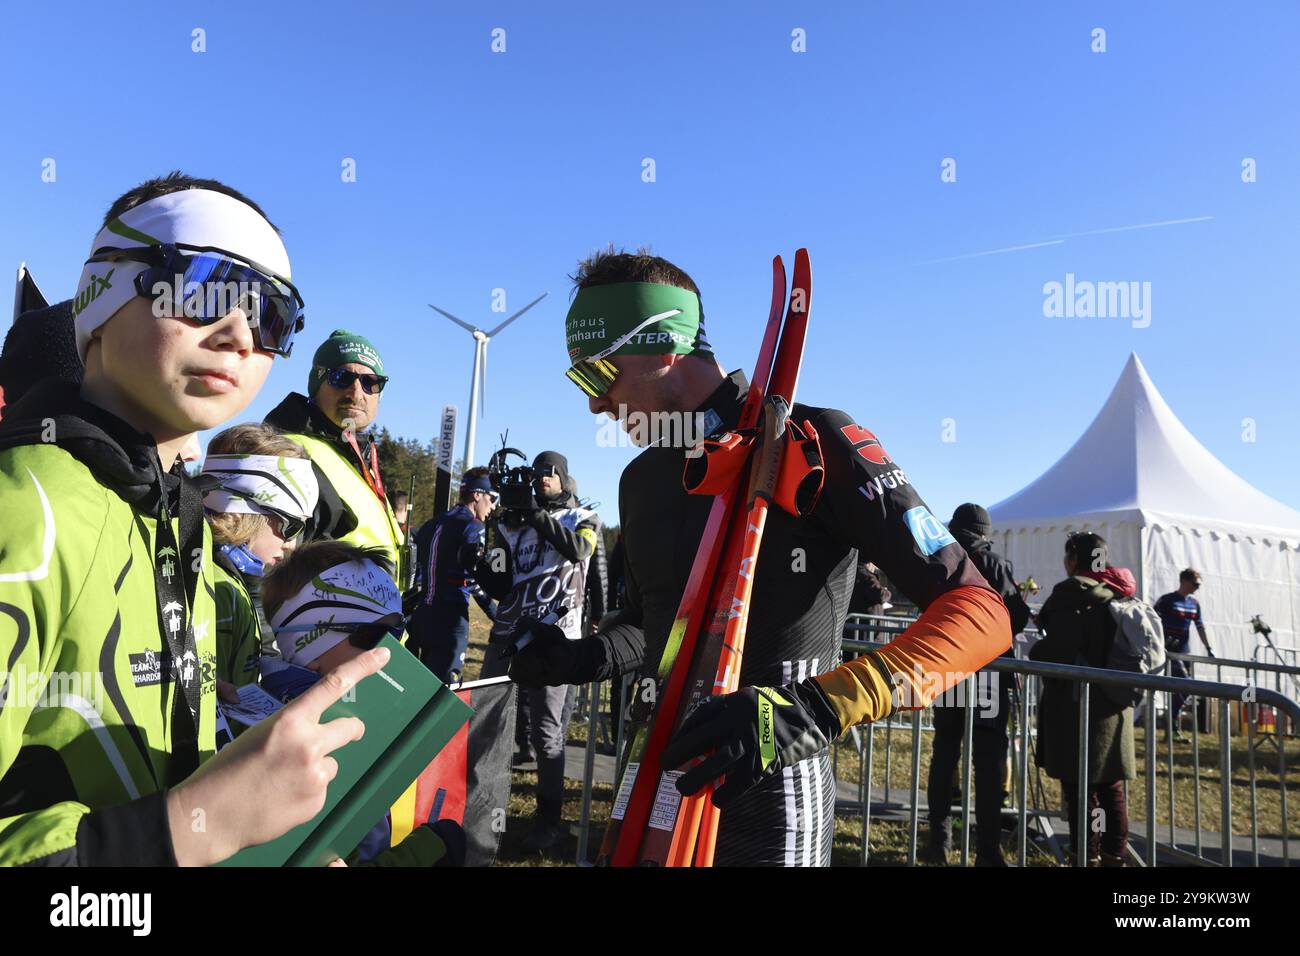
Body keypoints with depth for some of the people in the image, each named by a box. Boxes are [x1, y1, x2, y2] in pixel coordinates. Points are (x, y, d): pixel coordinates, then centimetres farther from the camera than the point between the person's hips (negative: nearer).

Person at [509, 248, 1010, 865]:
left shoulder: (810, 442, -14)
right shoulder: (640, 479, 9)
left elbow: (980, 612, -19)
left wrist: (816, 709, -31)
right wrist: (587, 657, 0)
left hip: (770, 791, -6)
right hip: (661, 777, 7)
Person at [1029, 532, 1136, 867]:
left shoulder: (1070, 596, -13)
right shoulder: (1117, 595, 8)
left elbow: (1058, 649, -20)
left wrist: (1035, 652, -1)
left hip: (1076, 703, -7)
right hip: (1113, 704, 7)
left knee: (1079, 785, 2)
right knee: (1109, 784, 14)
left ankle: (1088, 854, 7)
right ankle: (1114, 853, 21)